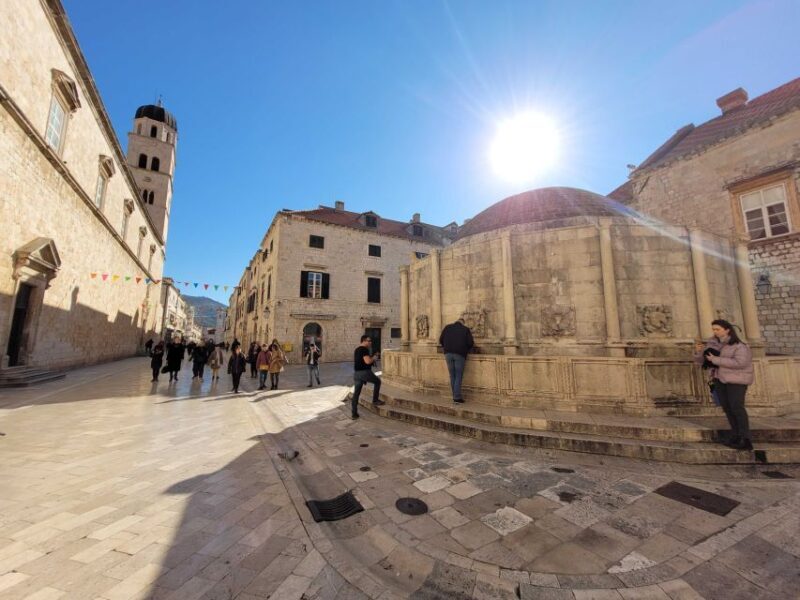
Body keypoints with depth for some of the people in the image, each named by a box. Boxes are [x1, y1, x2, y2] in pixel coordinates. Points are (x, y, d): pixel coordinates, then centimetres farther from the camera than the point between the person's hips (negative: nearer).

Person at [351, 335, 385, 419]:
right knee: (377, 381, 15)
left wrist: (372, 357, 20)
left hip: (356, 373, 9)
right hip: (364, 372, -9)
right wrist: (374, 358, -3)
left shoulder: (357, 349, 18)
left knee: (356, 393, 9)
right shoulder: (364, 349, -13)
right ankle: (375, 400, 19)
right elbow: (368, 361, -23)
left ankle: (353, 413, 11)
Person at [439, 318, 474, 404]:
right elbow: (470, 343, 1)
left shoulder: (447, 327, 14)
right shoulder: (466, 329, 9)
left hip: (448, 354, 3)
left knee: (452, 376, 9)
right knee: (458, 376, 2)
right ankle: (457, 397, -2)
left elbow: (441, 340, 11)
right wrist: (466, 350, 20)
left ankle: (455, 396, 12)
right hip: (460, 354, -2)